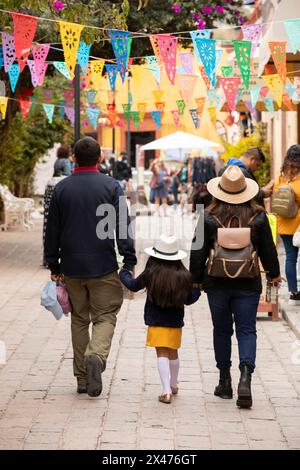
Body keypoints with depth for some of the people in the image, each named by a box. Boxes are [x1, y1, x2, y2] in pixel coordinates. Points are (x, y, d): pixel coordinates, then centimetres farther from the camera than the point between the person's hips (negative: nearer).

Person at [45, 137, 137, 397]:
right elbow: (123, 227, -8)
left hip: (72, 267, 3)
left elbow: (52, 231, 7)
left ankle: (82, 378, 14)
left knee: (79, 319, 13)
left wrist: (54, 266, 14)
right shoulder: (111, 186, -4)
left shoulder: (61, 189, 3)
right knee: (105, 316, 3)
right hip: (103, 267, -3)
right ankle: (96, 355, -26)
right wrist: (129, 262, -3)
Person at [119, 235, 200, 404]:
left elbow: (134, 286, 6)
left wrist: (124, 273, 25)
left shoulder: (151, 274, -11)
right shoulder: (184, 276, -6)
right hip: (175, 322, 3)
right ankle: (174, 385, 39)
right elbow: (189, 300, 2)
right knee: (173, 353, 20)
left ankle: (166, 391, -16)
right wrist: (197, 288, 20)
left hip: (156, 322, -3)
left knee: (162, 354, -4)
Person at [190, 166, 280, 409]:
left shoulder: (209, 218, -7)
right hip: (248, 284, 0)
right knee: (247, 330, 5)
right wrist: (273, 274, 20)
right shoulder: (258, 217, -5)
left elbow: (198, 252, -2)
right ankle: (245, 377, -17)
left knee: (222, 330, 14)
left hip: (217, 283, 0)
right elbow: (268, 250, 4)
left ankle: (225, 382, 21)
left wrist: (197, 279, 11)